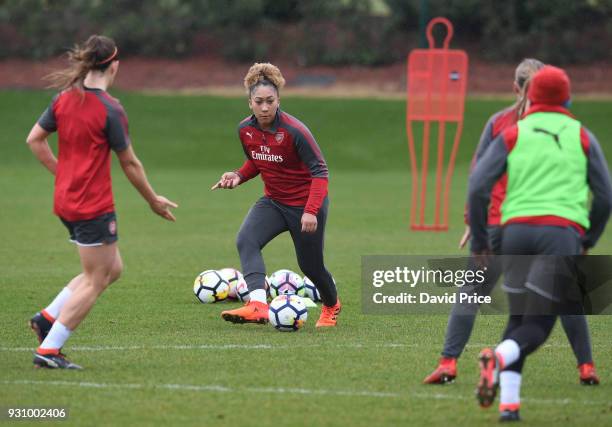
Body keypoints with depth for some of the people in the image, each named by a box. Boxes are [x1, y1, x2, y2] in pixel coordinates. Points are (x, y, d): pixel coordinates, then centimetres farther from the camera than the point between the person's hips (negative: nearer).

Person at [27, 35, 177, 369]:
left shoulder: (64, 99, 3)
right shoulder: (110, 109, -16)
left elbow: (34, 139, 9)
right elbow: (129, 163, -9)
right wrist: (153, 201, 3)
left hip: (65, 201, 8)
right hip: (94, 205, -8)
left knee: (112, 269, 19)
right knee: (95, 281, 2)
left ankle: (48, 317, 11)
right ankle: (48, 350, -2)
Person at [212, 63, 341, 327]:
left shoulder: (294, 131, -24)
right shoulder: (245, 130, -6)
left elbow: (320, 171, -21)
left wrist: (311, 211, -30)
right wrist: (239, 176, -7)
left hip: (306, 205, -5)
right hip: (273, 202, 5)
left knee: (310, 265, 8)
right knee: (246, 240, -23)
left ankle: (332, 306, 41)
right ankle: (258, 305, -37)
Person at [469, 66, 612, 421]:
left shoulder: (512, 135, 12)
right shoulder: (582, 137, 13)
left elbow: (478, 187, 2)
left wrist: (479, 241, 10)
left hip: (516, 231, 2)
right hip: (562, 231, -2)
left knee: (518, 318, 14)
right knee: (539, 323, -3)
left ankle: (509, 402, 0)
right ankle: (499, 359, -34)